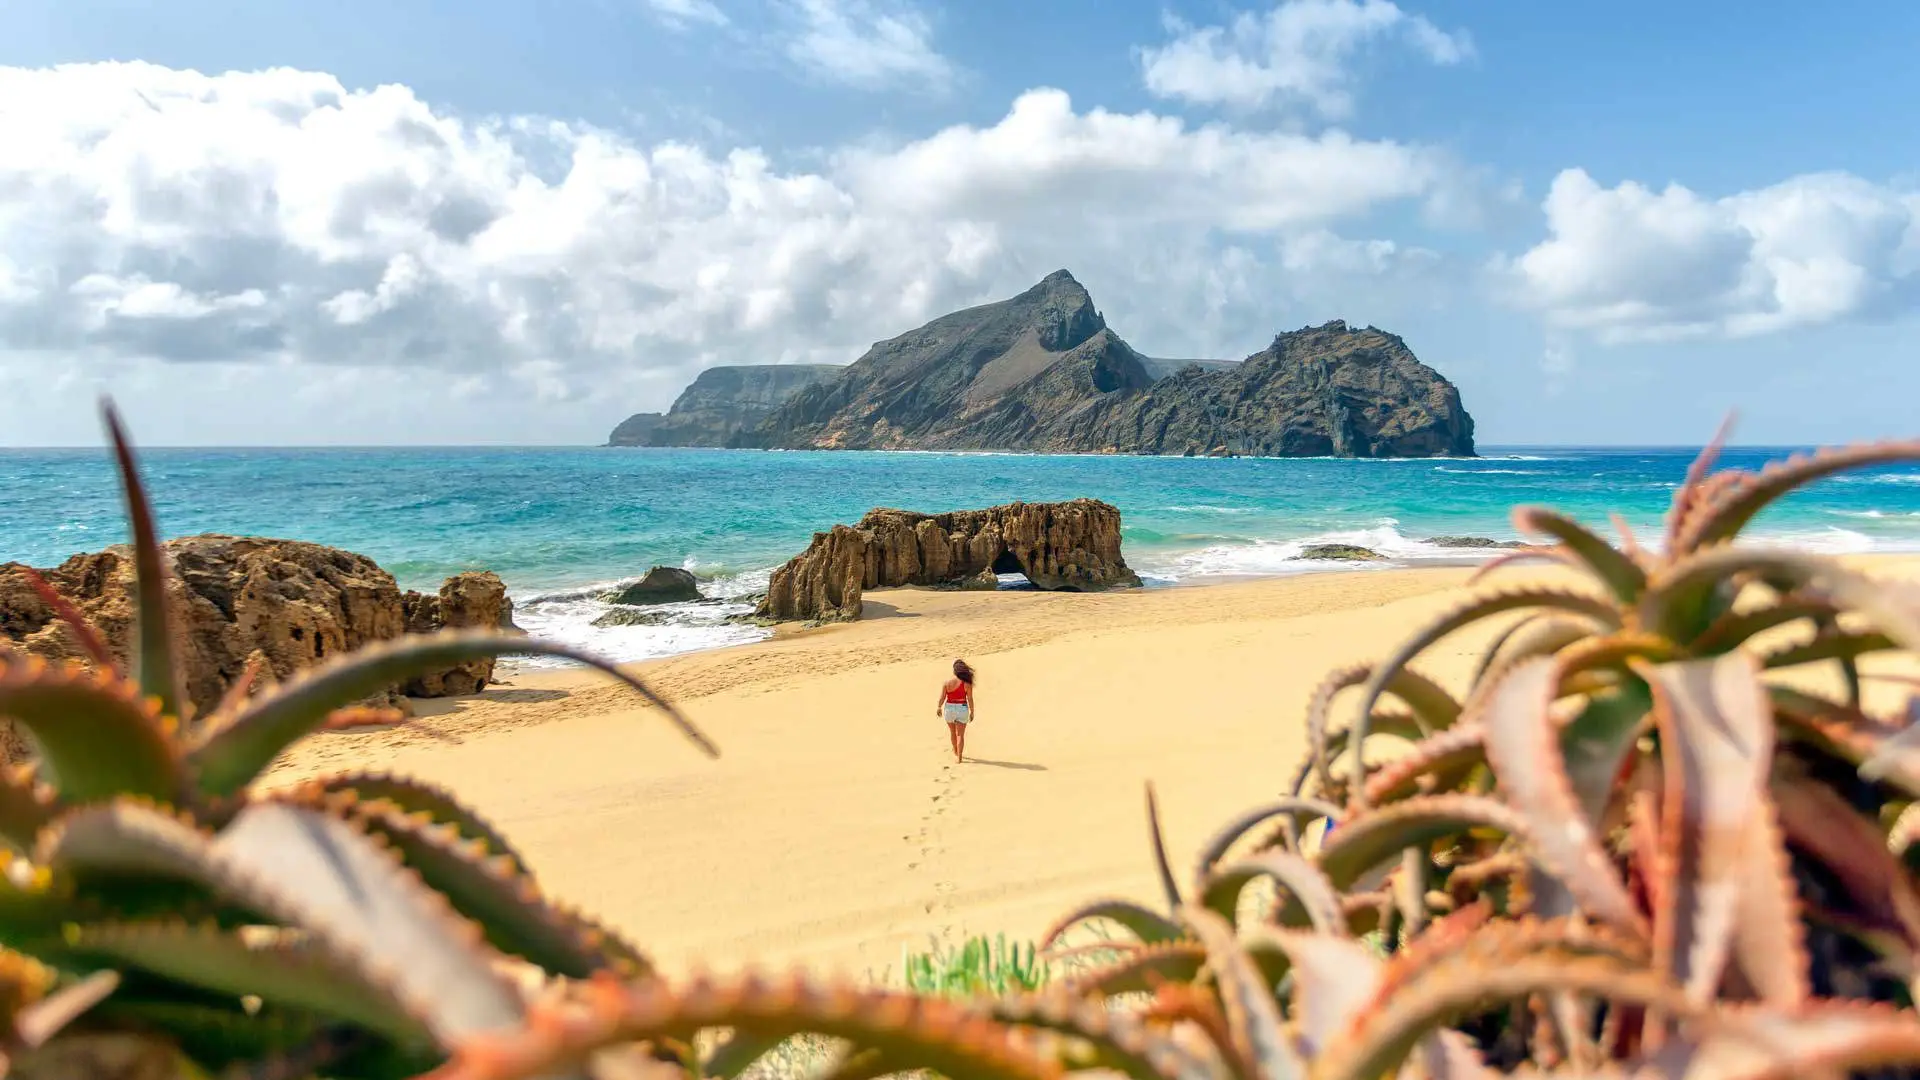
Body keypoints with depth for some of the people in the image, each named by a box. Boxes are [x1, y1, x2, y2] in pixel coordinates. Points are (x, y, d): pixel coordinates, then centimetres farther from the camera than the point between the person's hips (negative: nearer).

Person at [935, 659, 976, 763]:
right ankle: (959, 757, 6)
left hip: (949, 708, 2)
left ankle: (956, 752, 43)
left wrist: (939, 707, 14)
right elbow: (970, 699, -10)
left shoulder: (946, 683, -11)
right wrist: (972, 712, 3)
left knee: (952, 731, 25)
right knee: (960, 735, 8)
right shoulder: (967, 684, -14)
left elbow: (942, 698, -4)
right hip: (962, 709, -2)